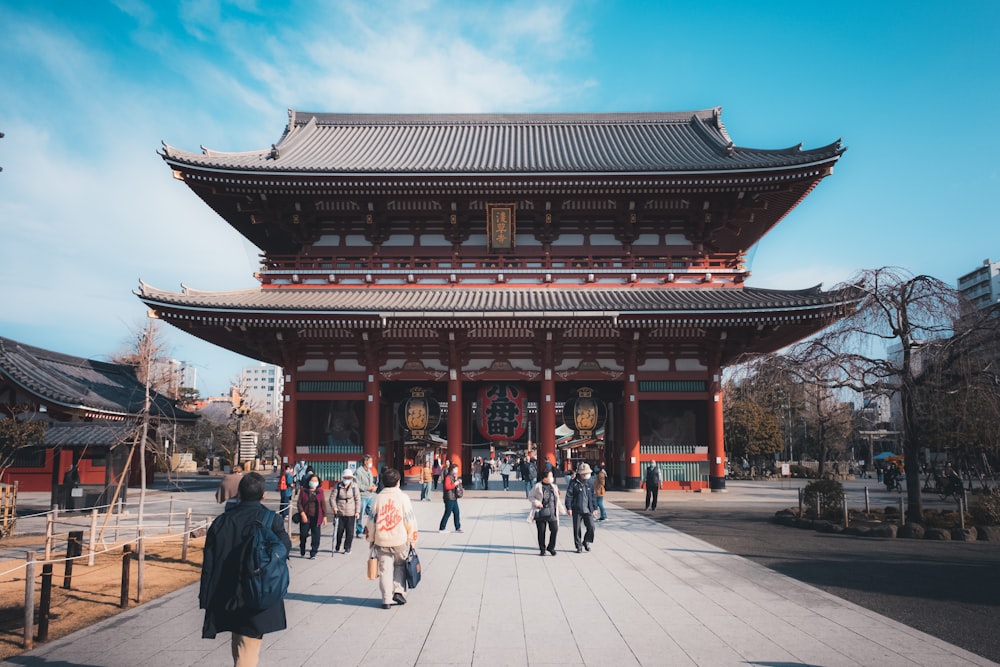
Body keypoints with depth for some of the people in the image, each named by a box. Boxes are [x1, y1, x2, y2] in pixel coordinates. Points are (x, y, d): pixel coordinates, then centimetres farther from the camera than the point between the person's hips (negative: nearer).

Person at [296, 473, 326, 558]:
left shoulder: (320, 491, 5)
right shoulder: (303, 491, 1)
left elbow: (323, 504, 8)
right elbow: (299, 503, 0)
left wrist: (324, 516, 6)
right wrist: (302, 513, -12)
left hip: (316, 518, 1)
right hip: (306, 517, -1)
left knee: (316, 536, -1)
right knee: (303, 535, 3)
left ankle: (313, 553, 9)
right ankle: (302, 553, 24)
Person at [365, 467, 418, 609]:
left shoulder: (378, 498, 1)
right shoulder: (403, 497, -5)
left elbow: (371, 520, 3)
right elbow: (410, 520, -4)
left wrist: (371, 539, 15)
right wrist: (412, 539, 6)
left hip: (381, 541, 1)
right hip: (400, 540, -1)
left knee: (385, 569, 7)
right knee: (400, 565, 18)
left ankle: (386, 599, 6)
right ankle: (399, 591, 5)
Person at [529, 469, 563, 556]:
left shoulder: (554, 486, 12)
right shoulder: (537, 486, -2)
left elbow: (557, 499, 21)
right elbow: (530, 496, 1)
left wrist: (560, 510, 19)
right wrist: (536, 502, -14)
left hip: (552, 513, 3)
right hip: (540, 513, -3)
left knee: (555, 529, -5)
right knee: (541, 532, 2)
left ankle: (551, 547, 14)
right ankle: (542, 549, 16)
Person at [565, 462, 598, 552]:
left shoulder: (590, 483, 9)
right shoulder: (574, 482, -5)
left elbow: (593, 496, 16)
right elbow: (569, 495, -5)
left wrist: (594, 508, 14)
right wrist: (569, 508, -10)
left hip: (588, 510, 3)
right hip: (577, 510, -3)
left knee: (591, 527, -6)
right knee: (577, 529, 2)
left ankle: (586, 542, 18)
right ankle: (579, 547, 16)